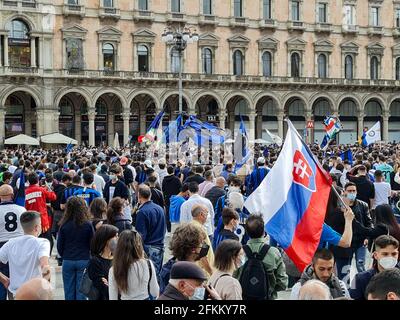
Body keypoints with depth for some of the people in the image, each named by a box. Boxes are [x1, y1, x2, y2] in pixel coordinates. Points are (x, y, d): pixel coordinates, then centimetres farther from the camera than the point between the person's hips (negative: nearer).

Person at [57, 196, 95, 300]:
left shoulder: (64, 225, -6)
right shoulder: (88, 225, -9)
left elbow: (59, 246, 0)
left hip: (67, 261, 1)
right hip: (84, 261, -1)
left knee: (69, 291, 9)